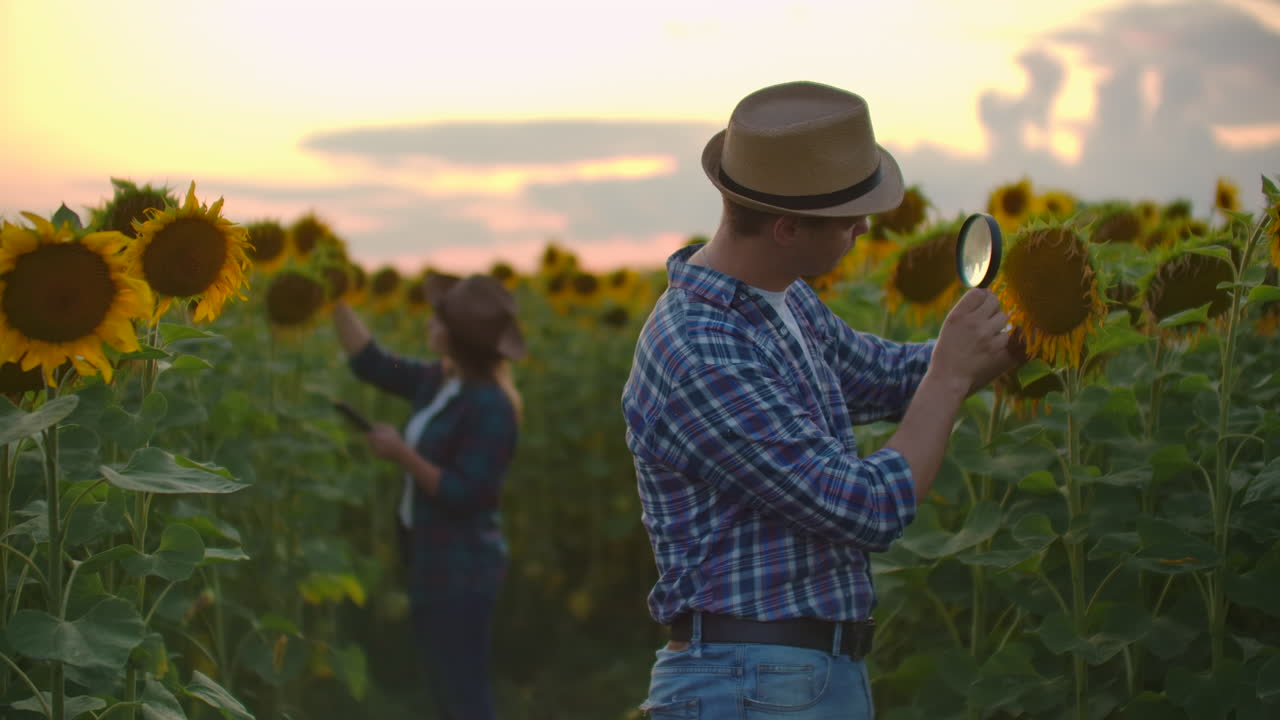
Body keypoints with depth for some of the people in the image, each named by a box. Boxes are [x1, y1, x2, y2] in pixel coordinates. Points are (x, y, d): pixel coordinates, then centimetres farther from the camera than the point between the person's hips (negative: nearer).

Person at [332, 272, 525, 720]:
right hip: (434, 564, 9)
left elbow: (464, 495, -23)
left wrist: (402, 455, -21)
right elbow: (371, 363, 13)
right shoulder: (439, 381, 3)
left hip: (462, 571, -9)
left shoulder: (490, 407, -22)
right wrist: (334, 300, 9)